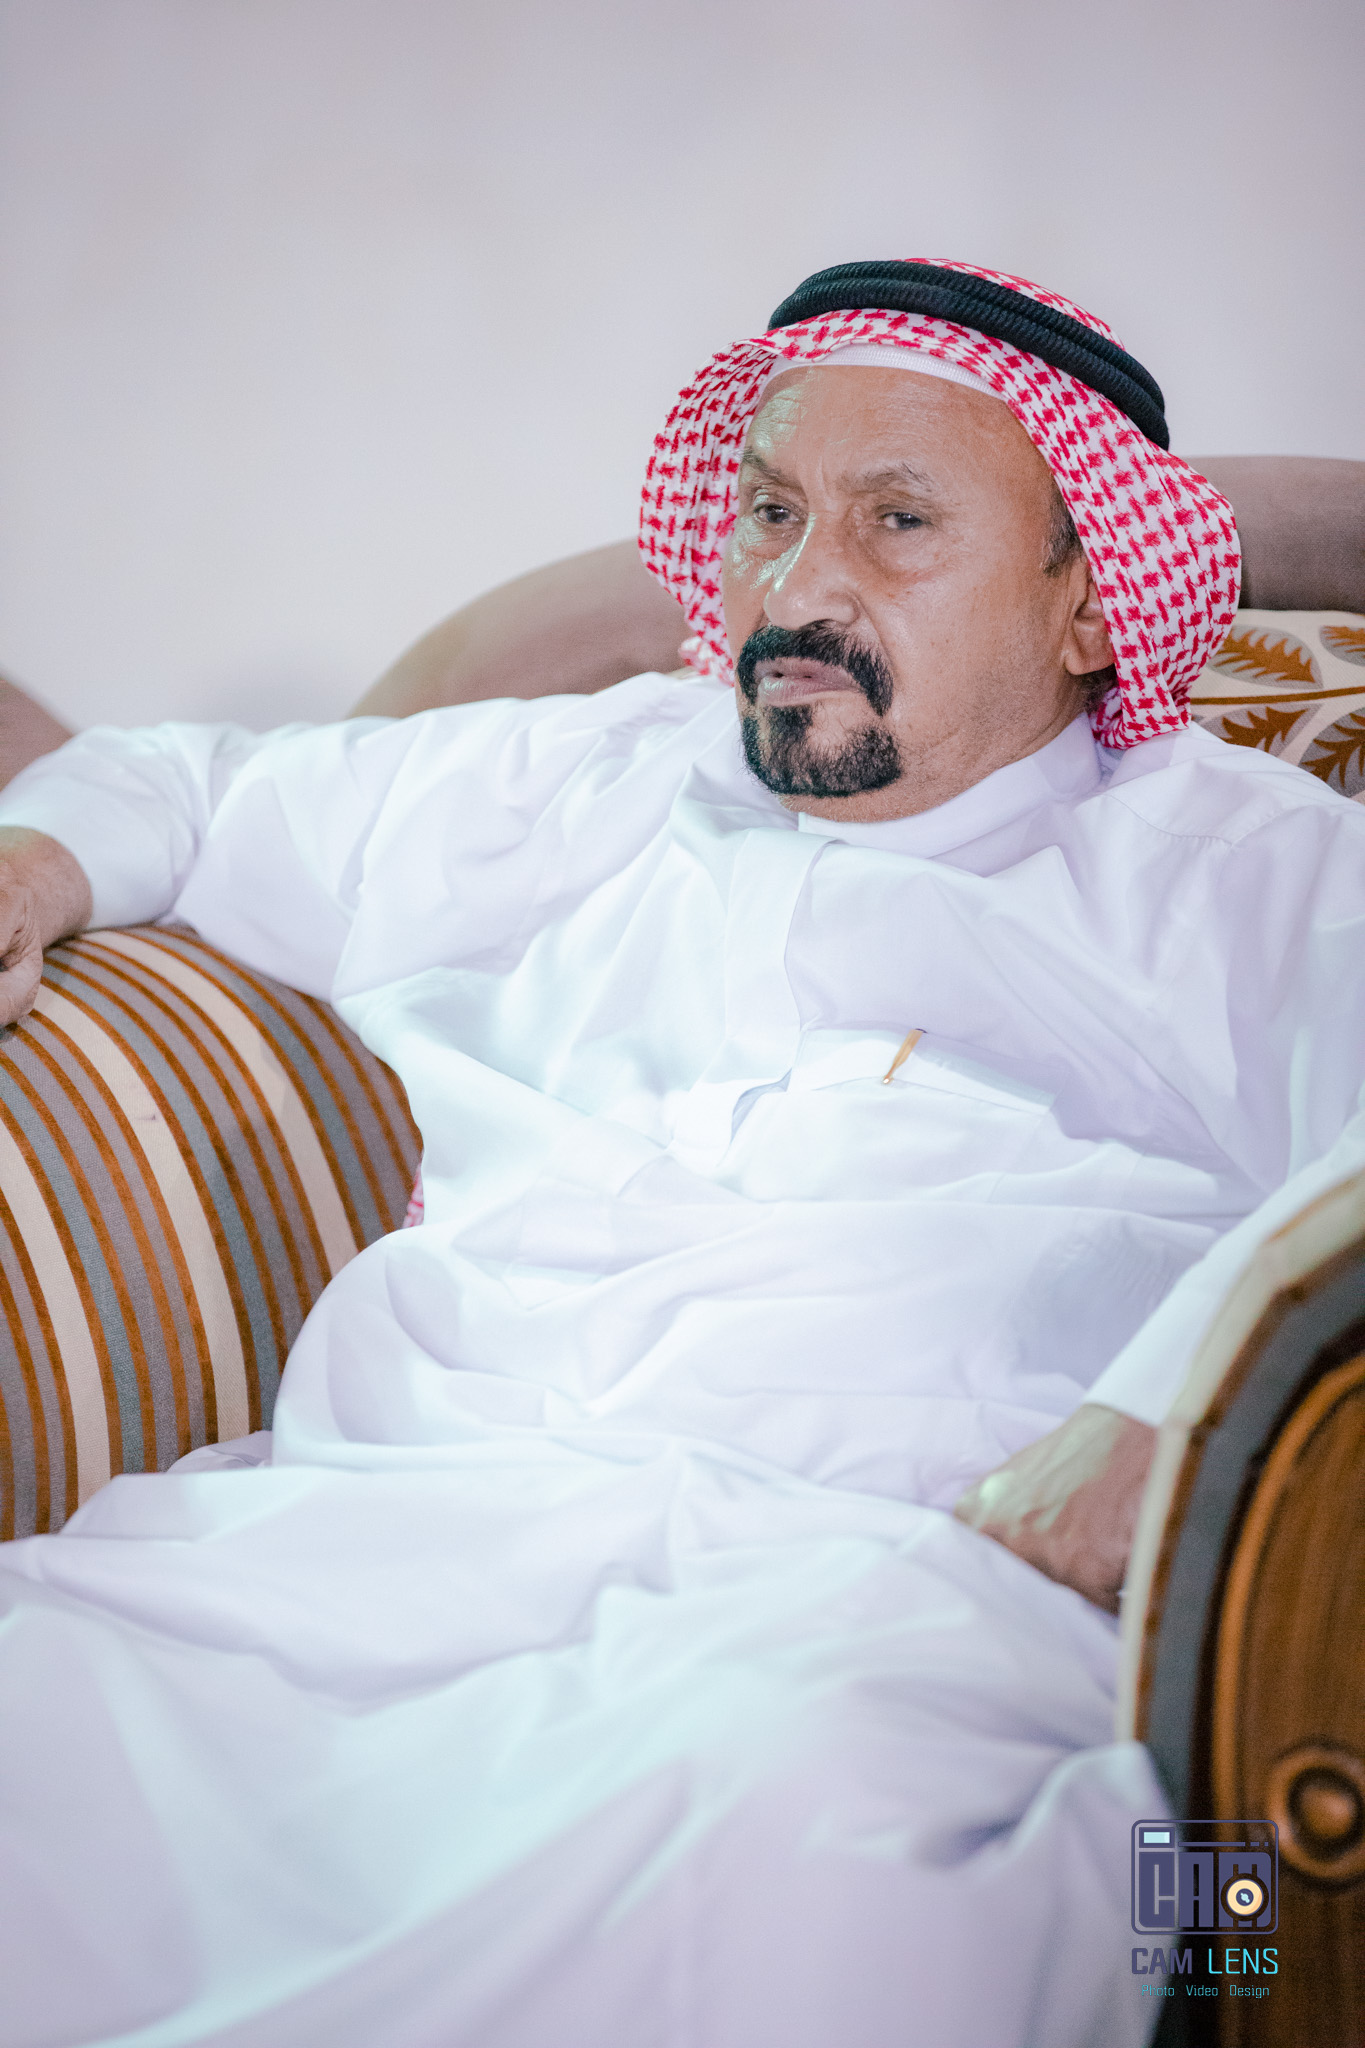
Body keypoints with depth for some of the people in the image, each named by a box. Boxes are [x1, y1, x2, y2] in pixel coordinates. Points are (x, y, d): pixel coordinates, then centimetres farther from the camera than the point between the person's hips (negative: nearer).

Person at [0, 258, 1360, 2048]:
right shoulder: (571, 792, 28)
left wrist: (1161, 1428, -17)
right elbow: (196, 791, 41)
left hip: (896, 1563, -2)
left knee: (805, 1827, -38)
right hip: (379, 1508, 3)